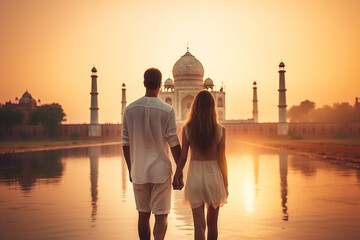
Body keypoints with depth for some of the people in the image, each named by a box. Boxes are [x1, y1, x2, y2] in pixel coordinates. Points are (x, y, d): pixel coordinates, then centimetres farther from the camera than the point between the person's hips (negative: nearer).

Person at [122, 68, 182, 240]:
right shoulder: (167, 110, -8)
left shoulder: (130, 109, 1)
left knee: (143, 215, 15)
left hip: (138, 172, 3)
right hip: (161, 171, -3)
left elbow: (126, 143, 4)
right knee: (161, 215, 3)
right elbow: (174, 144, -8)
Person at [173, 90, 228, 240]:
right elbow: (222, 159, -6)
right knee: (212, 223, 19)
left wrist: (176, 176, 11)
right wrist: (225, 184, 5)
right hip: (214, 176, 1)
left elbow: (183, 157, -5)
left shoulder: (187, 128, -8)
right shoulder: (220, 130, -8)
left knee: (199, 225, 1)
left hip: (195, 176, -1)